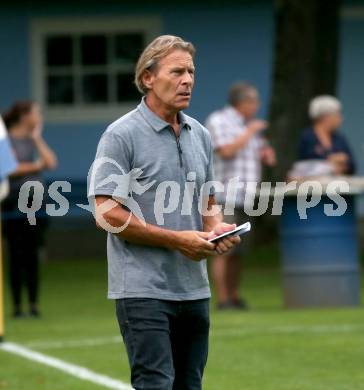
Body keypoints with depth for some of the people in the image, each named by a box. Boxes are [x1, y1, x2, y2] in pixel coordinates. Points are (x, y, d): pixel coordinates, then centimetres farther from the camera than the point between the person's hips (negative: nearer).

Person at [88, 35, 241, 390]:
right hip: (144, 290, -7)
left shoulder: (200, 135, 14)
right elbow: (107, 213, -13)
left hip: (195, 289, 7)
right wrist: (176, 239, -15)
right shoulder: (122, 135, -8)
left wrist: (216, 228, -1)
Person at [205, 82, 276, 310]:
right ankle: (223, 300, -10)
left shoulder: (248, 125, 18)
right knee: (224, 250, -10)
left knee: (238, 250, 7)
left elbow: (266, 156, 23)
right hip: (224, 196, -7)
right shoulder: (218, 121, -4)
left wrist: (267, 155, 0)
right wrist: (250, 132, -12)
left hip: (246, 197, 7)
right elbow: (226, 151, -18)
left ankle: (235, 297, 12)